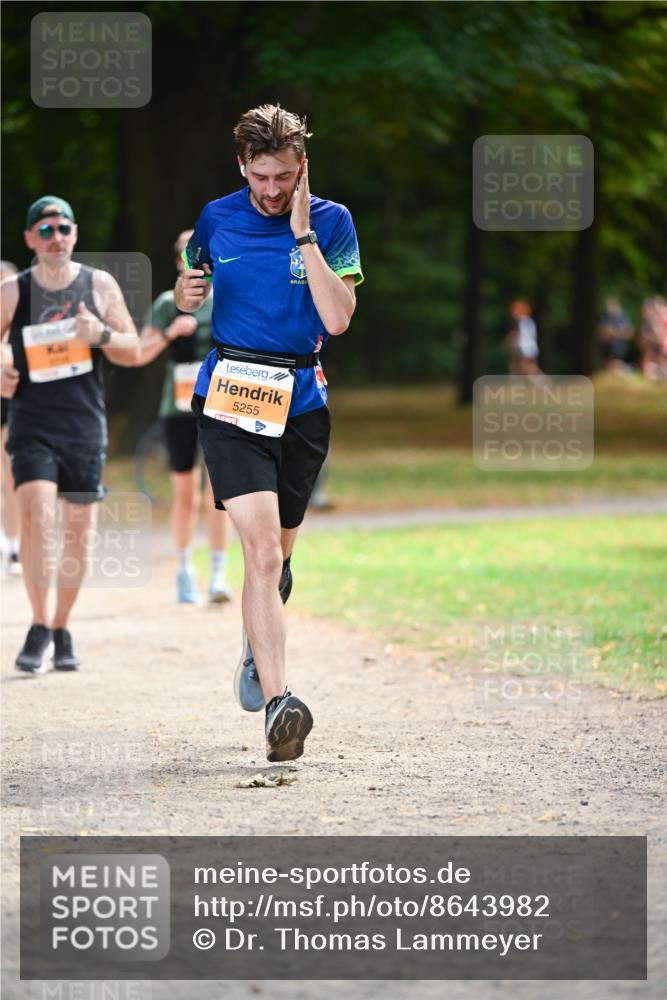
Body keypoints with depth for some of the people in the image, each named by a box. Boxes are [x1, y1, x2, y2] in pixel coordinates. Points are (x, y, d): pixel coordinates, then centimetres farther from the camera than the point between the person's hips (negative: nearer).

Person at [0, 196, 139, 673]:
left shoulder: (100, 285, 3)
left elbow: (134, 352, 4)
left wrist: (101, 334, -15)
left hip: (85, 425, 2)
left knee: (78, 532, 5)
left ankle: (62, 630, 21)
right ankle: (40, 628, -7)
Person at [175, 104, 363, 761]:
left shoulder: (331, 222, 0)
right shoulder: (216, 219, 5)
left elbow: (337, 319, -11)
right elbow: (188, 295, 19)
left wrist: (303, 235, -16)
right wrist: (187, 295, -5)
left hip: (301, 400, 1)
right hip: (230, 395, -1)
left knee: (277, 553, 15)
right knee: (262, 546, -18)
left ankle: (256, 648, 46)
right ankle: (278, 705, -27)